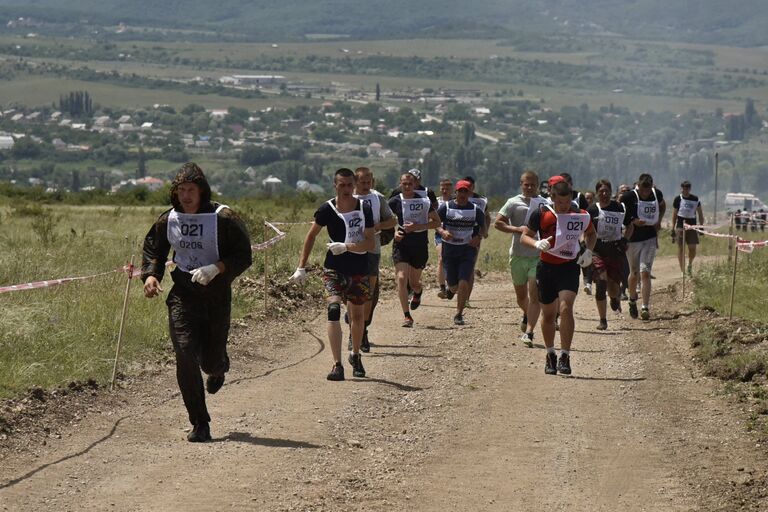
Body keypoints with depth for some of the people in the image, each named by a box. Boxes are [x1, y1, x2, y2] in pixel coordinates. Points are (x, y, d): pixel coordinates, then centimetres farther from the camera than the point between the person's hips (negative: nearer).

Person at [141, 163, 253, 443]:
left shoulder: (223, 218, -9)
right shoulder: (168, 220, 3)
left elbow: (243, 256, -8)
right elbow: (153, 250, 18)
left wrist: (216, 268, -23)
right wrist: (151, 275, -2)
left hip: (216, 295, -2)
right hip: (183, 295, 2)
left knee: (210, 361, 6)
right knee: (185, 356, -12)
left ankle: (219, 367, 50)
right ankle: (200, 425, -3)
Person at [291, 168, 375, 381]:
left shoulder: (365, 209, -8)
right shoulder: (327, 209, -8)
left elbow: (371, 244, -11)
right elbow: (311, 236, 4)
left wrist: (345, 247, -25)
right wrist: (301, 268, 2)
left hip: (359, 269, 1)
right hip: (334, 268, -1)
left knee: (358, 315, 13)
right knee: (334, 309, -20)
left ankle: (355, 355, 39)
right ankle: (337, 365, -22)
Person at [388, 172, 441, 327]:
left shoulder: (424, 201, -3)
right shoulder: (395, 202, -2)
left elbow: (437, 221, 0)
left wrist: (417, 227, -14)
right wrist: (394, 232, -10)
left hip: (420, 246, 0)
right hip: (401, 245, 0)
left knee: (414, 282, 10)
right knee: (401, 278, -16)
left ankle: (418, 292, 50)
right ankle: (406, 316, -11)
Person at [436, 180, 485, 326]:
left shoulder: (475, 210, 1)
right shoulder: (445, 207, -2)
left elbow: (483, 226, 12)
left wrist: (479, 237, -8)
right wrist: (442, 231, -20)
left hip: (468, 249, -1)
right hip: (449, 248, 1)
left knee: (464, 282, -13)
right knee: (453, 285, 6)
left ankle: (459, 314, -3)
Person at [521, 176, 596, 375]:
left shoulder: (581, 216, -2)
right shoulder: (541, 214, -7)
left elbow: (591, 234, 18)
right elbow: (524, 236, 0)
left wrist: (588, 251, -1)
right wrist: (537, 243, -21)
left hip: (569, 267, -1)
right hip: (546, 267, 1)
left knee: (566, 308, -19)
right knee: (548, 314, 11)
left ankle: (565, 356, -16)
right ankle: (550, 355, 29)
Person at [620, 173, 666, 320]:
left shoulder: (657, 194, 0)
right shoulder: (629, 197, -12)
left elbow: (663, 206, 23)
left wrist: (659, 221, 7)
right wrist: (633, 221, -20)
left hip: (650, 239, 1)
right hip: (633, 240, -1)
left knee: (645, 272, -11)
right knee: (634, 274, 9)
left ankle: (645, 308, -12)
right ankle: (632, 301, 36)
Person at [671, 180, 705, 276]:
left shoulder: (695, 199, 4)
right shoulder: (678, 199, 0)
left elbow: (700, 214, 12)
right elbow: (674, 215, 5)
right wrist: (673, 229, 3)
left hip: (692, 226, 1)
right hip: (680, 226, -1)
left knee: (692, 248, -5)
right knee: (680, 248, -1)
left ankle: (690, 264, 23)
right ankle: (682, 270, 5)